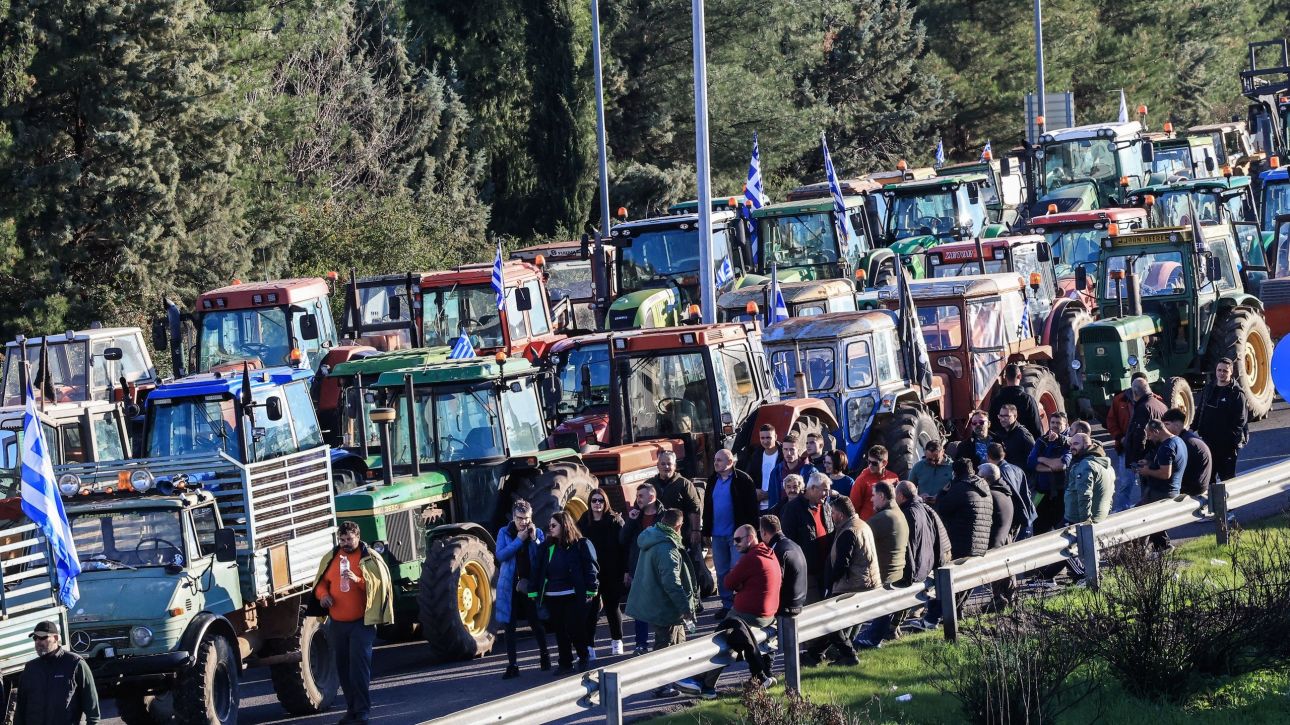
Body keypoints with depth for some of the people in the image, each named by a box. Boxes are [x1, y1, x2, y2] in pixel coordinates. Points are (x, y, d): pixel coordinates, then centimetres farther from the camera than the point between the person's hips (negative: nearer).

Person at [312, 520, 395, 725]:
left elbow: (378, 584, -11)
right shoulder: (331, 558, 11)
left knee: (359, 665, -12)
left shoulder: (370, 558, -3)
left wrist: (358, 579, -26)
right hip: (337, 622, 5)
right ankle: (351, 708, 18)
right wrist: (323, 594, -3)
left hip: (362, 622, -5)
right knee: (343, 667, 9)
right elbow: (321, 582, 19)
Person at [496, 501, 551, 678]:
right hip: (510, 587, 0)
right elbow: (500, 555, -13)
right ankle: (512, 665, 3)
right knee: (509, 626, 0)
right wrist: (519, 540, -17)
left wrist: (534, 539, -18)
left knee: (536, 623, 10)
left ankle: (545, 655, 32)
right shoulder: (505, 533, 0)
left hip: (530, 584, 0)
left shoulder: (537, 532, 2)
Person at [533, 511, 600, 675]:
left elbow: (591, 569, -6)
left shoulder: (581, 545, -4)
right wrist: (535, 592, 4)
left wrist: (590, 591, -12)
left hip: (574, 597, -5)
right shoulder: (547, 547, 11)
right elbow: (539, 571, 10)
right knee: (560, 631, 6)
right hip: (552, 598, 5)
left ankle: (584, 658, 17)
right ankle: (565, 663, 14)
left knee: (575, 629, -4)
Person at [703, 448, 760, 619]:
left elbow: (751, 508, -10)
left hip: (737, 534, -6)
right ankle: (727, 604, 19)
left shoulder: (742, 480, -9)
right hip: (718, 534, 6)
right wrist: (706, 531, 13)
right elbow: (707, 507, 16)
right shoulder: (713, 481, 11)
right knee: (722, 571, 10)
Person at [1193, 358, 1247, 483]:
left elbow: (1240, 420, -12)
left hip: (1227, 444, -6)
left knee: (1227, 474, 0)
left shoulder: (1236, 393, -8)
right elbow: (1199, 411, 18)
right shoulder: (1208, 388, 11)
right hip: (1208, 441, 6)